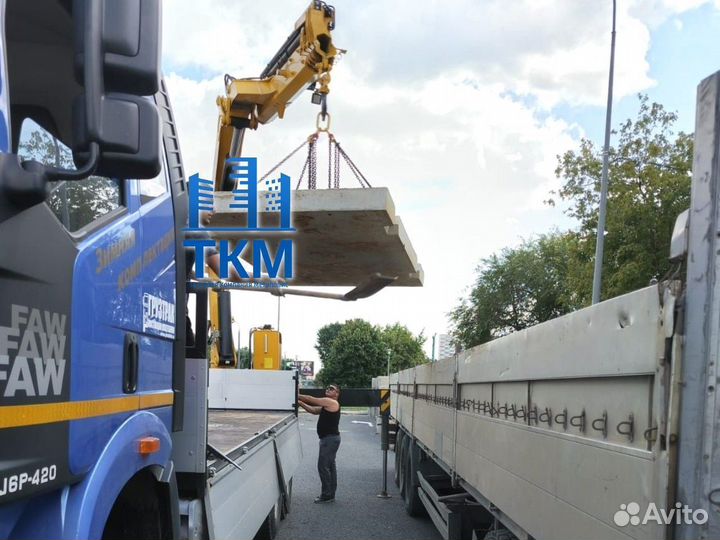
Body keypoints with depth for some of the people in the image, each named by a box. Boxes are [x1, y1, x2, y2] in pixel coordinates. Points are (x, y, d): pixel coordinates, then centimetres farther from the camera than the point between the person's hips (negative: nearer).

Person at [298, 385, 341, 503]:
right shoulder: (327, 404, 18)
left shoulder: (332, 402, -13)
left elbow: (311, 400, -14)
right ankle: (330, 494, 19)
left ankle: (327, 495, -6)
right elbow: (313, 410, 18)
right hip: (329, 438, 11)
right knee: (330, 466, 13)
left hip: (330, 438, -11)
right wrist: (300, 403, 8)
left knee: (323, 466, -9)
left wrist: (297, 396, -6)